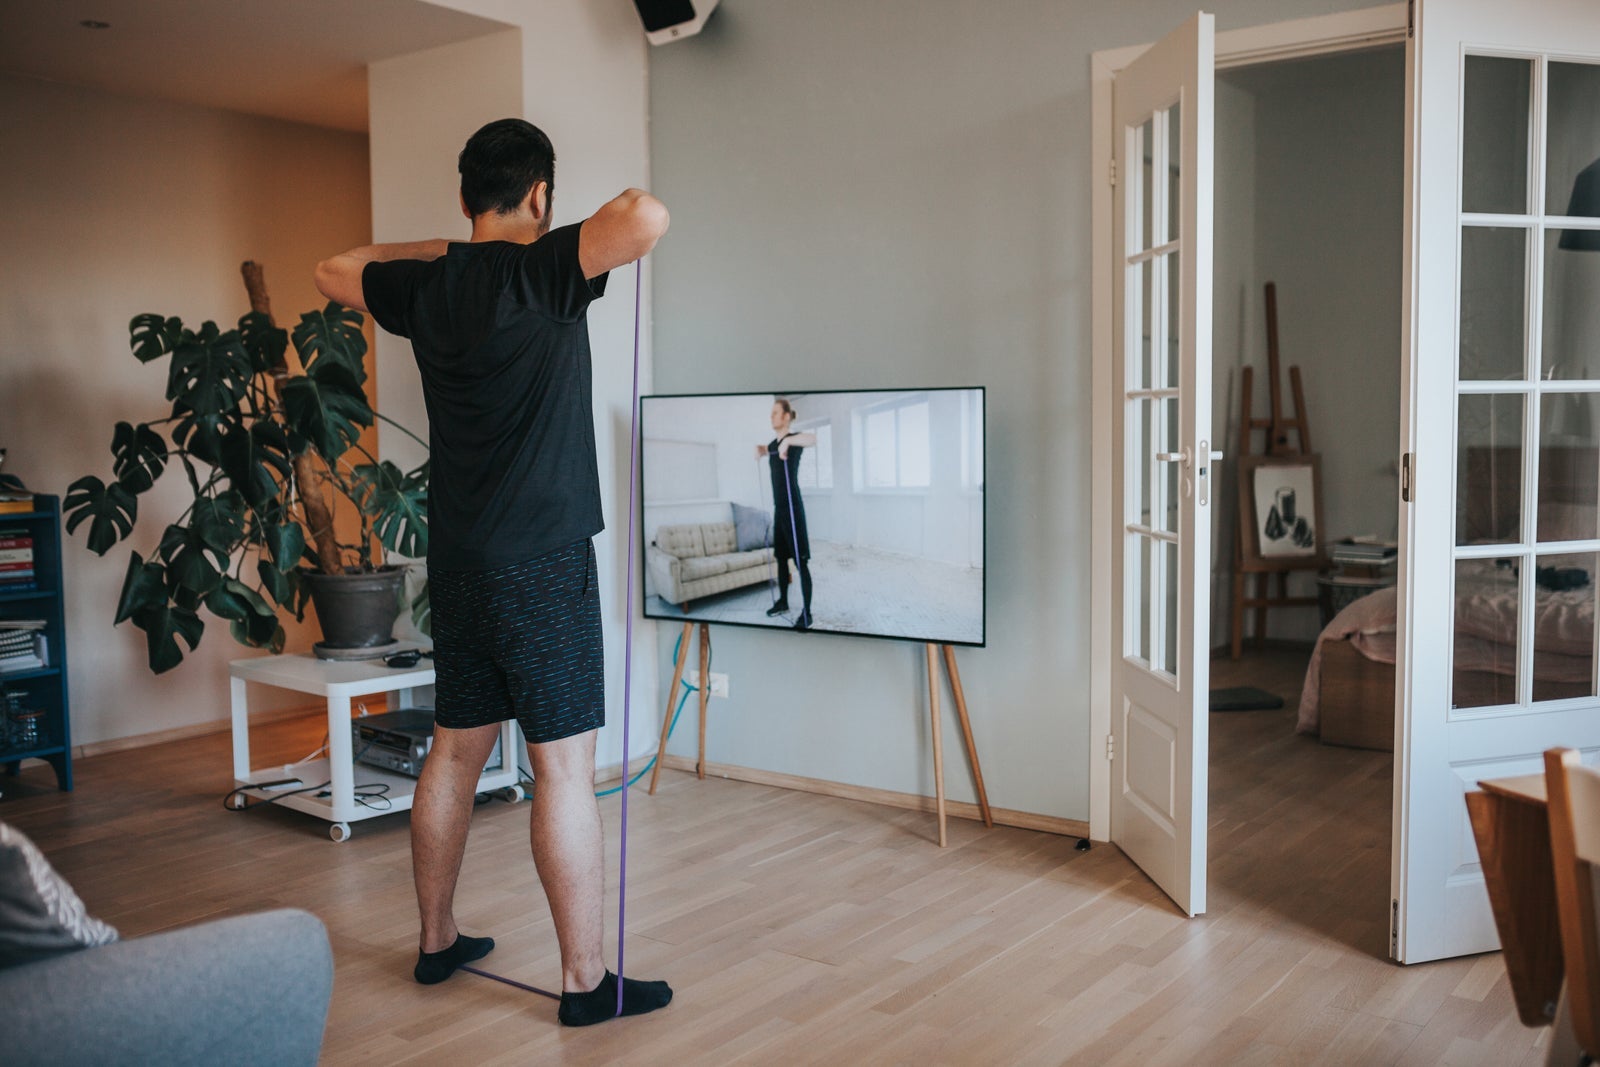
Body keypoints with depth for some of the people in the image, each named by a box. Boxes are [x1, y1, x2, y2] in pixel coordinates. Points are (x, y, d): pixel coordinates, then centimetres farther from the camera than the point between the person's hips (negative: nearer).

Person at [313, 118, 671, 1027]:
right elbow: (648, 221, -29)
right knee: (565, 766, -2)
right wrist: (628, 201, -6)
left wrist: (433, 248, 26)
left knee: (457, 750, 17)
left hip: (459, 559, 8)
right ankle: (587, 982, 6)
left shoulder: (426, 287, 8)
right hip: (541, 560, -8)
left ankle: (438, 941, 31)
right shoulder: (542, 269, -13)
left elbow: (333, 271, 27)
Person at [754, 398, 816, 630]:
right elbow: (761, 450, 37)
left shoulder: (793, 439, -12)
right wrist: (759, 449, 16)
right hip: (778, 507, 9)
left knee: (801, 562, -6)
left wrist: (788, 441, -32)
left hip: (792, 507, -9)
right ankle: (783, 601, 33)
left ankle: (806, 613, -4)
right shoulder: (773, 443, 12)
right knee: (781, 557, 19)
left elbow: (813, 438, -35)